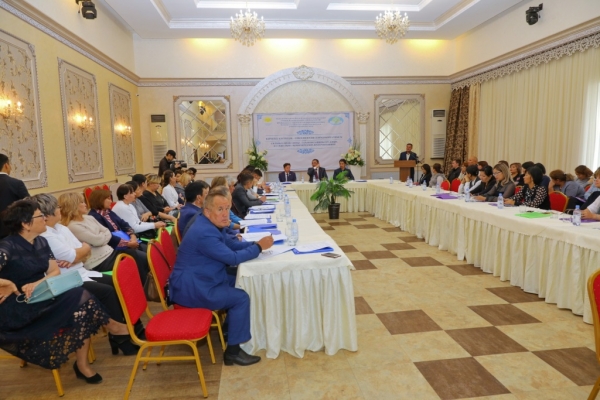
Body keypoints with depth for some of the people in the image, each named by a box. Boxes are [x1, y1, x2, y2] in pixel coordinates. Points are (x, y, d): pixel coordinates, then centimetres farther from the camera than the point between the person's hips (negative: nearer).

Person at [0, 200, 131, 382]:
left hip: (39, 298, 7)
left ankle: (82, 364, -14)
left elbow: (55, 271, 0)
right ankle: (110, 325, -5)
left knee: (81, 305, -23)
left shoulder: (41, 242, 6)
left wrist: (37, 283, -18)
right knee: (79, 298, -29)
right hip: (15, 308, -7)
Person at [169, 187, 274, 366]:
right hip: (190, 289, -11)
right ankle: (233, 351, -4)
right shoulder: (204, 233, -28)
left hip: (199, 281, 11)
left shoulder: (210, 224, 5)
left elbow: (231, 243, 14)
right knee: (241, 298, -15)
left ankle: (230, 327, 28)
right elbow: (233, 258, -27)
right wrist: (259, 247, -16)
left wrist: (255, 243, -3)